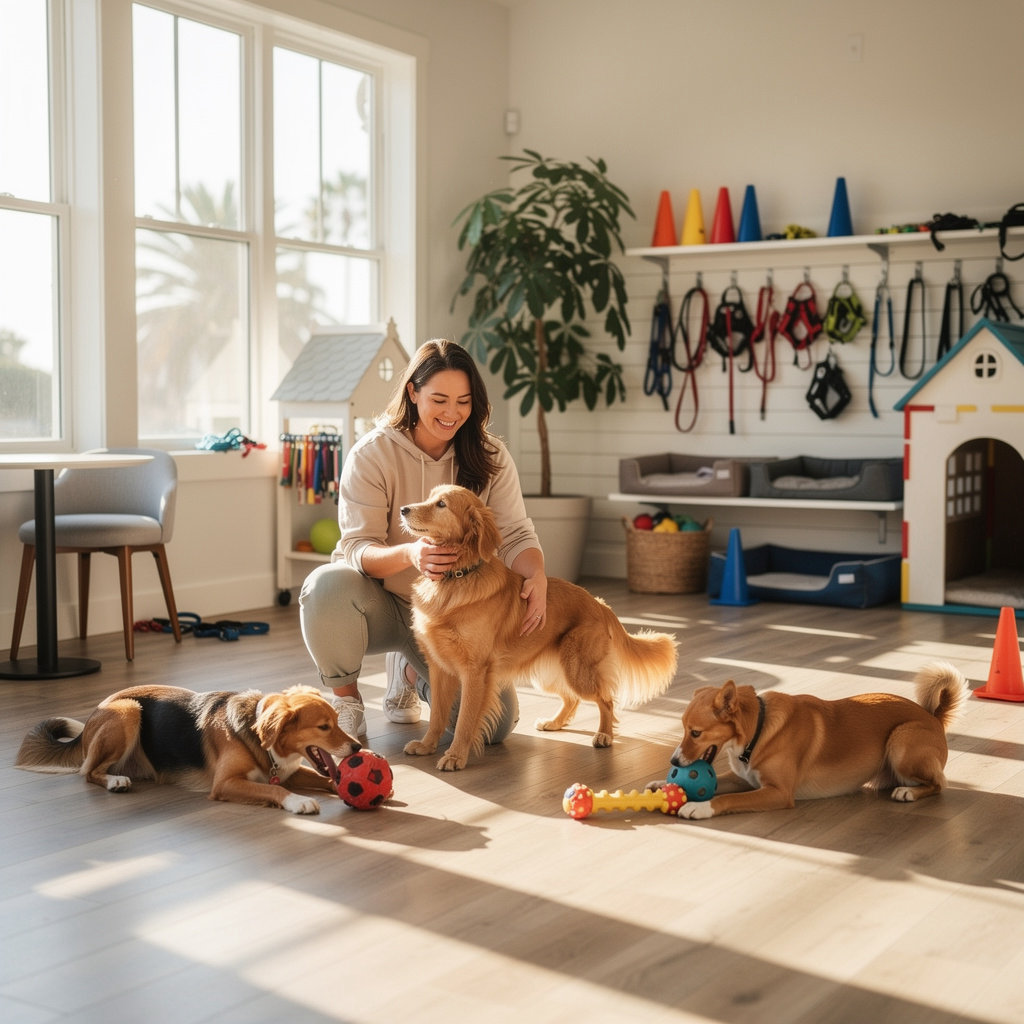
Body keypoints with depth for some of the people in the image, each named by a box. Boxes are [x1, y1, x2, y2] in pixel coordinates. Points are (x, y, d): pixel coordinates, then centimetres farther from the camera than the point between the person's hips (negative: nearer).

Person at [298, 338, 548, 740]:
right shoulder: (371, 454, -15)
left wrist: (537, 575, -35)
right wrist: (409, 555, -43)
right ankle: (346, 699, -7)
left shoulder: (490, 456, -5)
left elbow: (515, 533, -10)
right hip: (381, 602, -3)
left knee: (495, 723, -13)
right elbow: (357, 548, -20)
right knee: (326, 585, -37)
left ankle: (410, 671, 20)